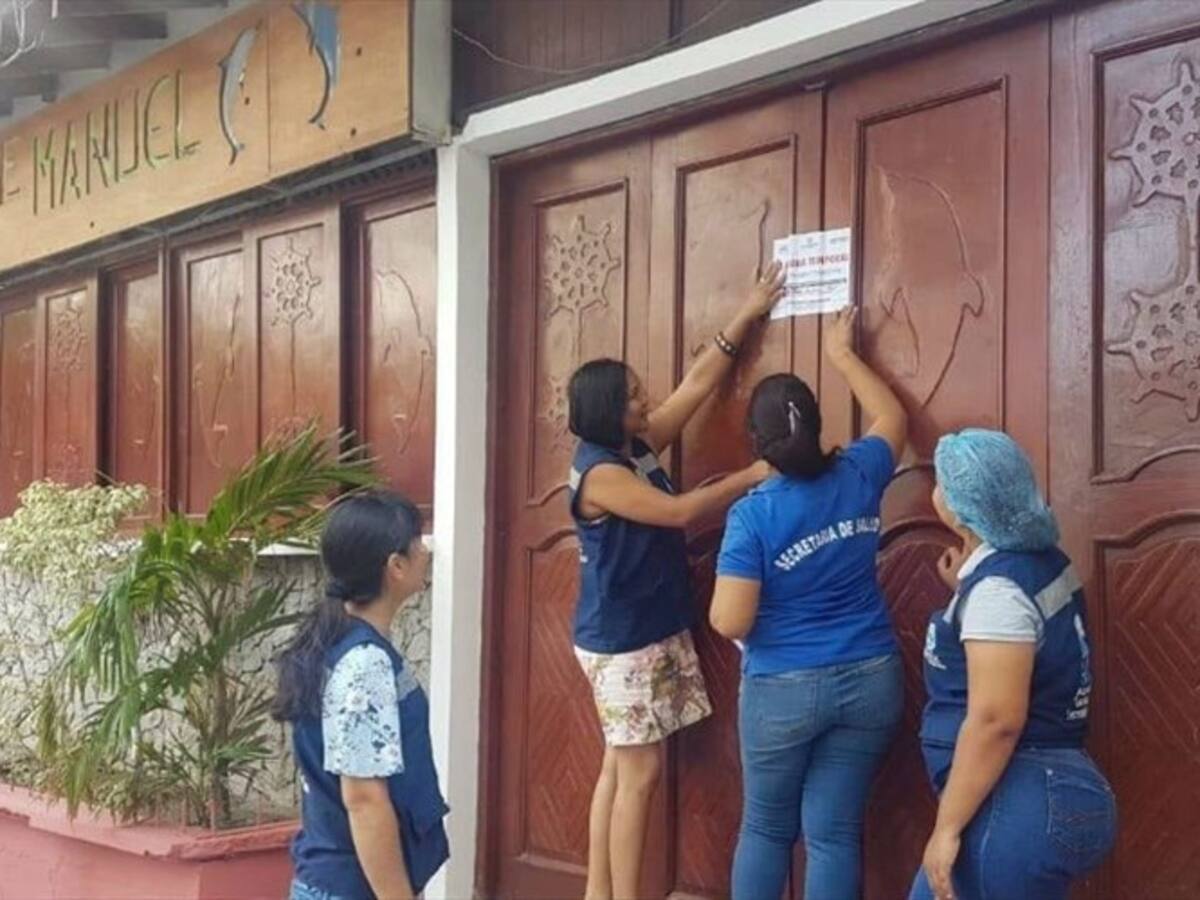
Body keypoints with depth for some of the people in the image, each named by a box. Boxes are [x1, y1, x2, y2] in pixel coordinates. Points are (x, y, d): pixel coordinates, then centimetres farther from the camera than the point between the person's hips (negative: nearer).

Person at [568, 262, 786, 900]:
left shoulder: (638, 447, 7)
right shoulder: (600, 471, -18)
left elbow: (698, 384, 9)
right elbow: (679, 512, -21)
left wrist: (747, 315, 9)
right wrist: (754, 476, -15)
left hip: (654, 632, 9)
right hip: (619, 642, -9)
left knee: (619, 768, 12)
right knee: (639, 773, -5)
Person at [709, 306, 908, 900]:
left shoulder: (752, 514, -14)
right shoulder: (857, 478, -2)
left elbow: (729, 622, -18)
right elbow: (892, 417, 20)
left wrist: (719, 603, 6)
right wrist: (843, 354, 30)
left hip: (783, 689, -3)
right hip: (869, 681, 3)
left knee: (766, 827, 15)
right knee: (834, 830, 6)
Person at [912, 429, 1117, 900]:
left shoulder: (998, 585, -18)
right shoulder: (1040, 561, 10)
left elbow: (996, 720, -24)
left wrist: (947, 827, -20)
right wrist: (966, 589, 19)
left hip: (1016, 806, -10)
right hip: (1046, 791, 10)